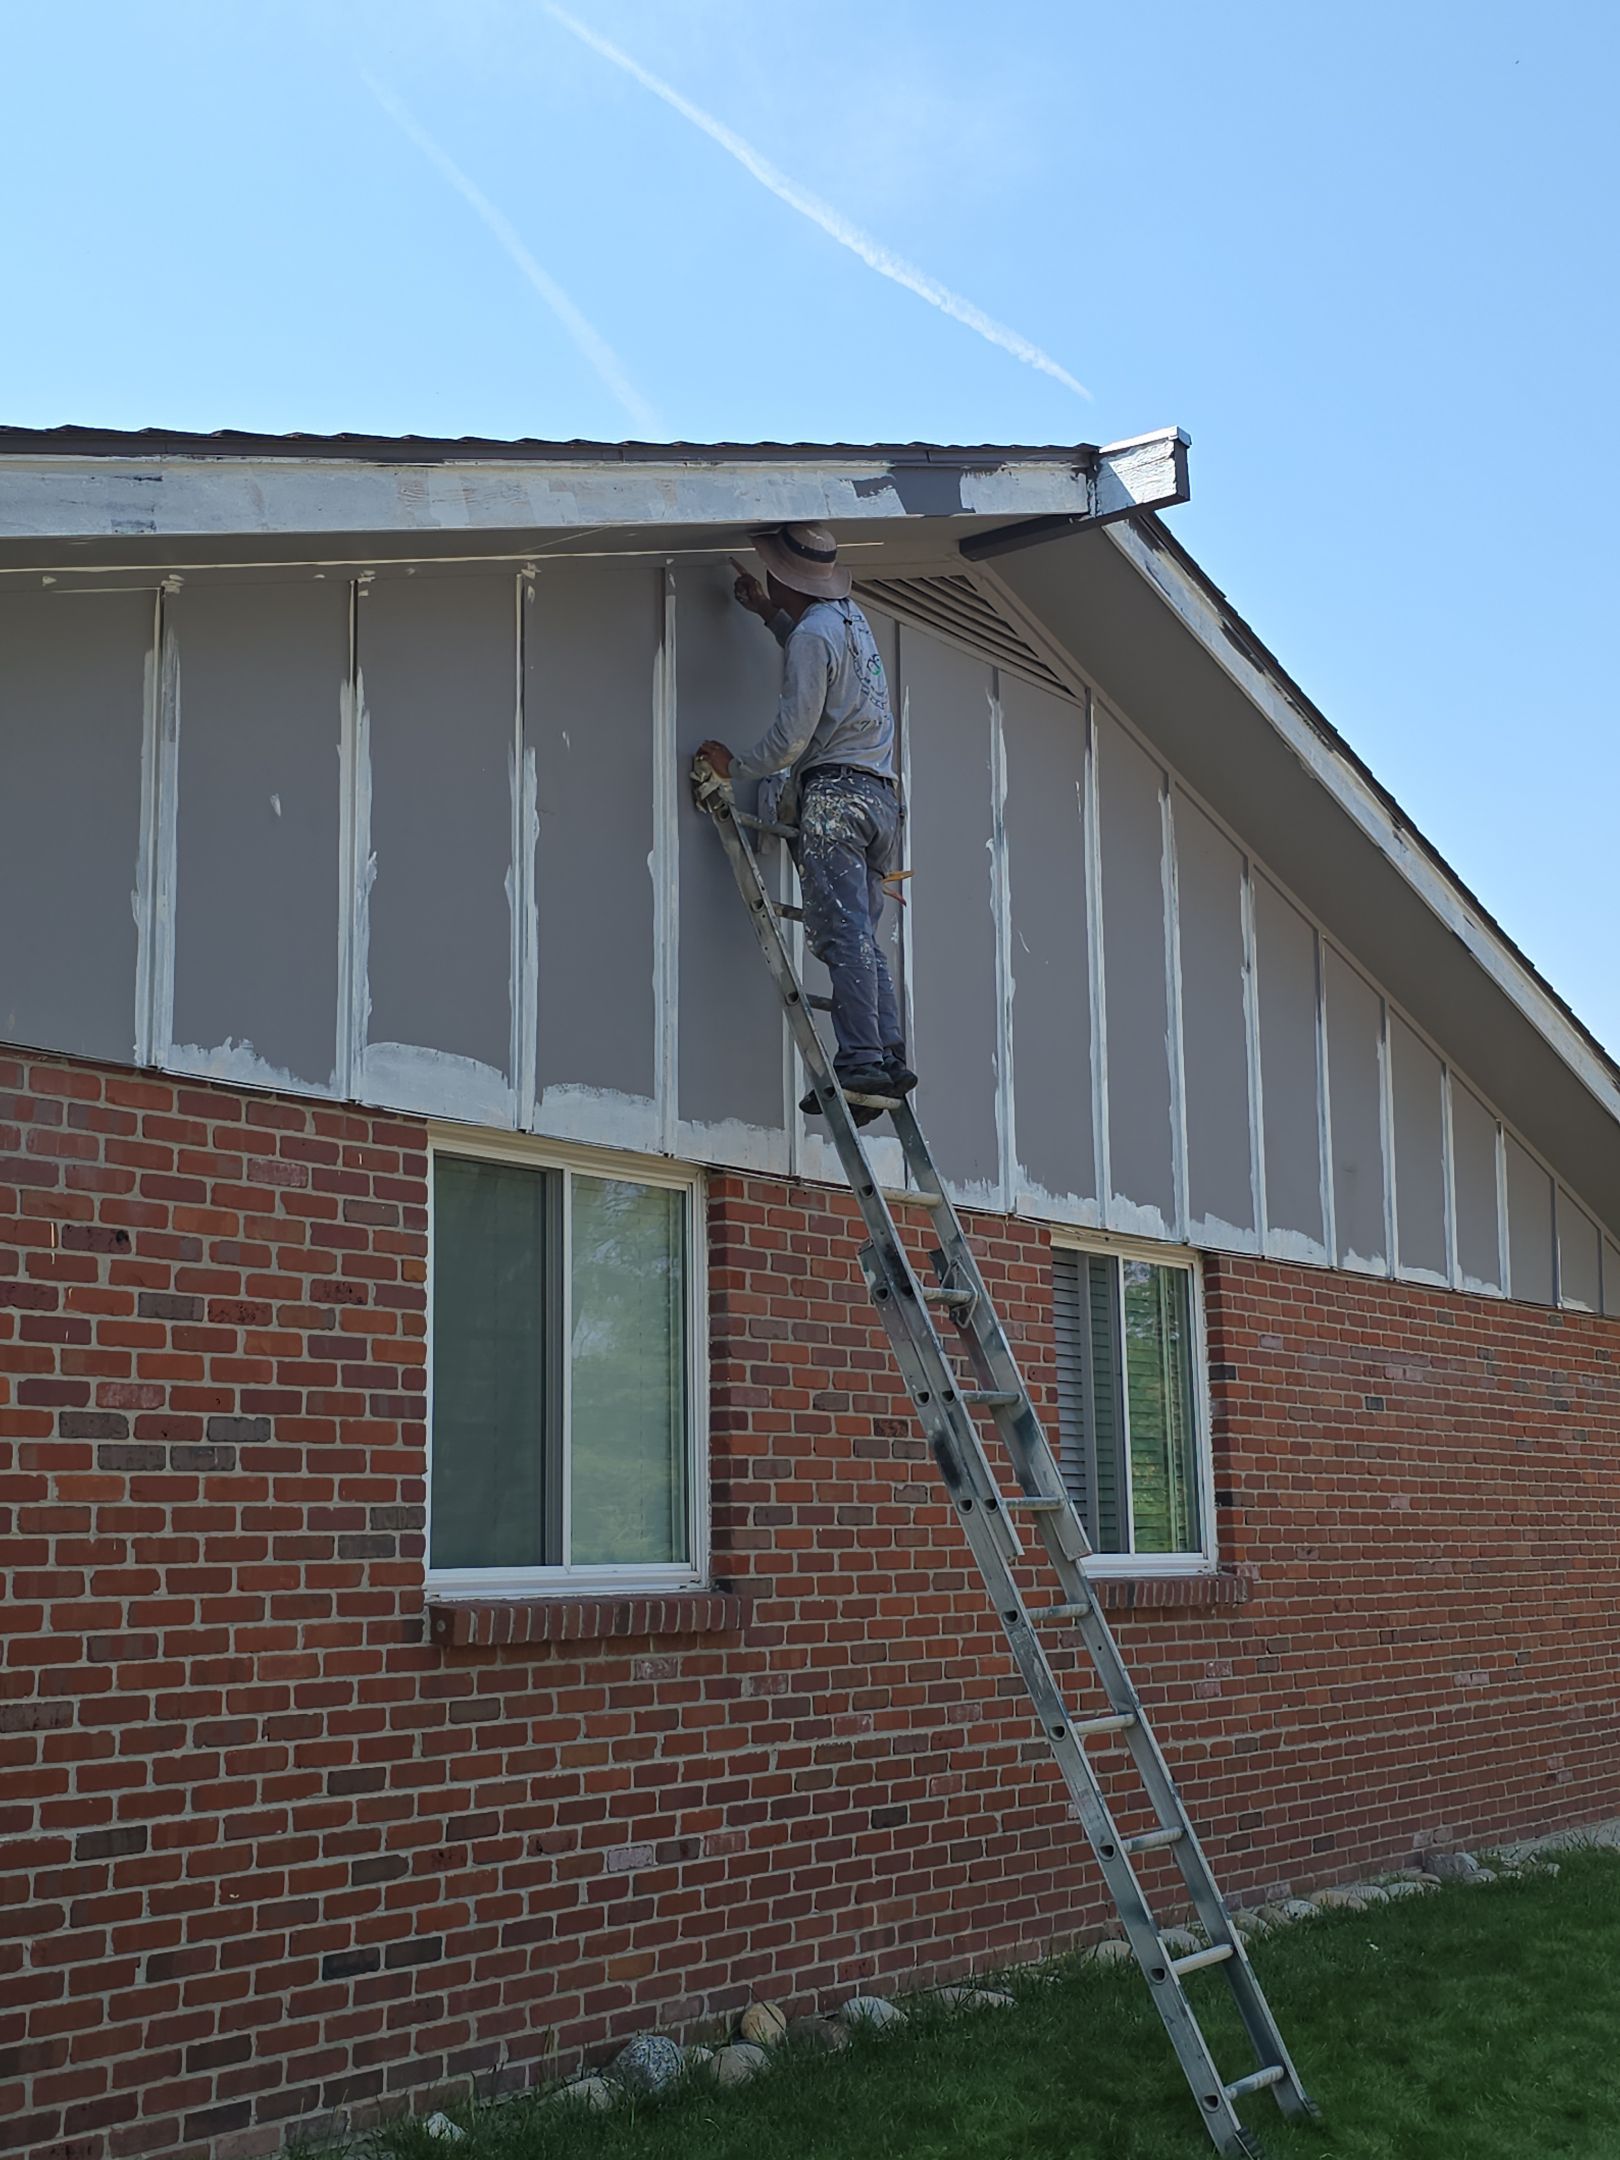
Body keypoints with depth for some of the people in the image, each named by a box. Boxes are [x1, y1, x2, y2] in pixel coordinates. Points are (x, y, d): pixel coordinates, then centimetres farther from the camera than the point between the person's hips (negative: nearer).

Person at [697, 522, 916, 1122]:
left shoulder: (812, 634, -7)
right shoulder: (850, 616, 22)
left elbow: (792, 735, -10)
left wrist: (736, 767, 5)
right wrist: (769, 613, 41)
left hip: (834, 790, -9)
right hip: (880, 795, 9)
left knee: (842, 934, -15)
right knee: (862, 937, 4)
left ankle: (860, 1060, -22)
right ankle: (891, 1056, -6)